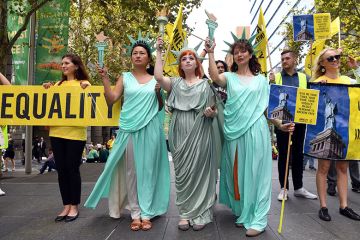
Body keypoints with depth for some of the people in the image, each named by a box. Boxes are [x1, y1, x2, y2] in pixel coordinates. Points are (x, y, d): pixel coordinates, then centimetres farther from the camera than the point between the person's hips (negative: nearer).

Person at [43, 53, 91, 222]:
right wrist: (47, 90, 4)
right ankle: (66, 206, 21)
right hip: (56, 132, 5)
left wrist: (86, 90, -16)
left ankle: (74, 206, 15)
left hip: (75, 133, -5)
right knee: (61, 170, 8)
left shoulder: (84, 84, 3)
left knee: (73, 169, 0)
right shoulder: (57, 85, 15)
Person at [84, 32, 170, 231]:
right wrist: (105, 79, -7)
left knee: (148, 170, 3)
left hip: (150, 130, 0)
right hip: (129, 129, 0)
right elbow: (111, 100, 0)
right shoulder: (125, 77, 8)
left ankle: (147, 213, 12)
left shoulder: (155, 79, 10)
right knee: (130, 170, 2)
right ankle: (135, 213, 13)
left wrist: (159, 92, -1)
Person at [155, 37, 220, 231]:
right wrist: (159, 52, -5)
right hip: (179, 134, 2)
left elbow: (214, 111, 10)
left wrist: (211, 113, -13)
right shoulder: (175, 83, 11)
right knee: (182, 173, 6)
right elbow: (158, 77, -8)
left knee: (199, 171, 1)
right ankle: (185, 213, 17)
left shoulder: (205, 84, 9)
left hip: (200, 133, -1)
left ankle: (201, 214, 13)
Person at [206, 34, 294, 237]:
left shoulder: (261, 80, 11)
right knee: (237, 172, 8)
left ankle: (257, 219, 11)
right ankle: (242, 212, 25)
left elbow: (266, 108, 10)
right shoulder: (229, 77, 8)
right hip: (234, 131, 1)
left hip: (256, 131, 0)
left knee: (255, 173, 2)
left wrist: (280, 124, -2)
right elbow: (215, 78, -16)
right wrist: (211, 53, -17)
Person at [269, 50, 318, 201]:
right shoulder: (275, 77, 7)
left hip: (299, 121, 2)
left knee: (298, 154, 10)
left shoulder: (304, 78, 11)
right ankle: (283, 188, 12)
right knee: (283, 154, 3)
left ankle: (298, 187, 21)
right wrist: (270, 83, -17)